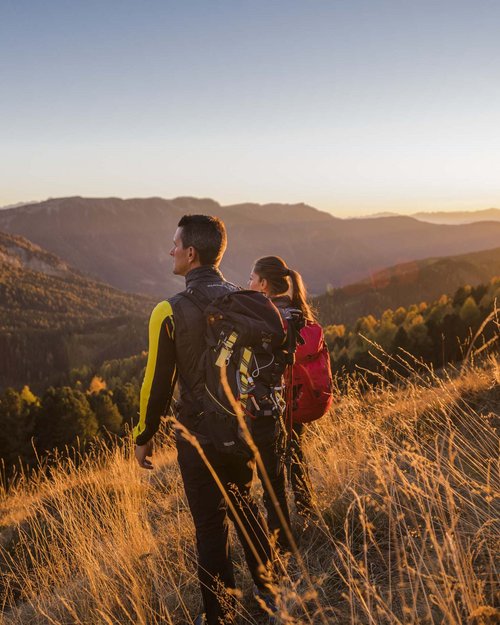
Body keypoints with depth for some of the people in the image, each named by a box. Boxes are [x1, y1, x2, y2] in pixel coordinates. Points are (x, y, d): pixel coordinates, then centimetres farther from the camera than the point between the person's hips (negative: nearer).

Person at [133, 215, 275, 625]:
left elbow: (158, 383, -11)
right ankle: (267, 588, 38)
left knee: (211, 525, 8)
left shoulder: (170, 312, -16)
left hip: (200, 436, -5)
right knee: (243, 503, 26)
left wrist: (144, 437, 3)